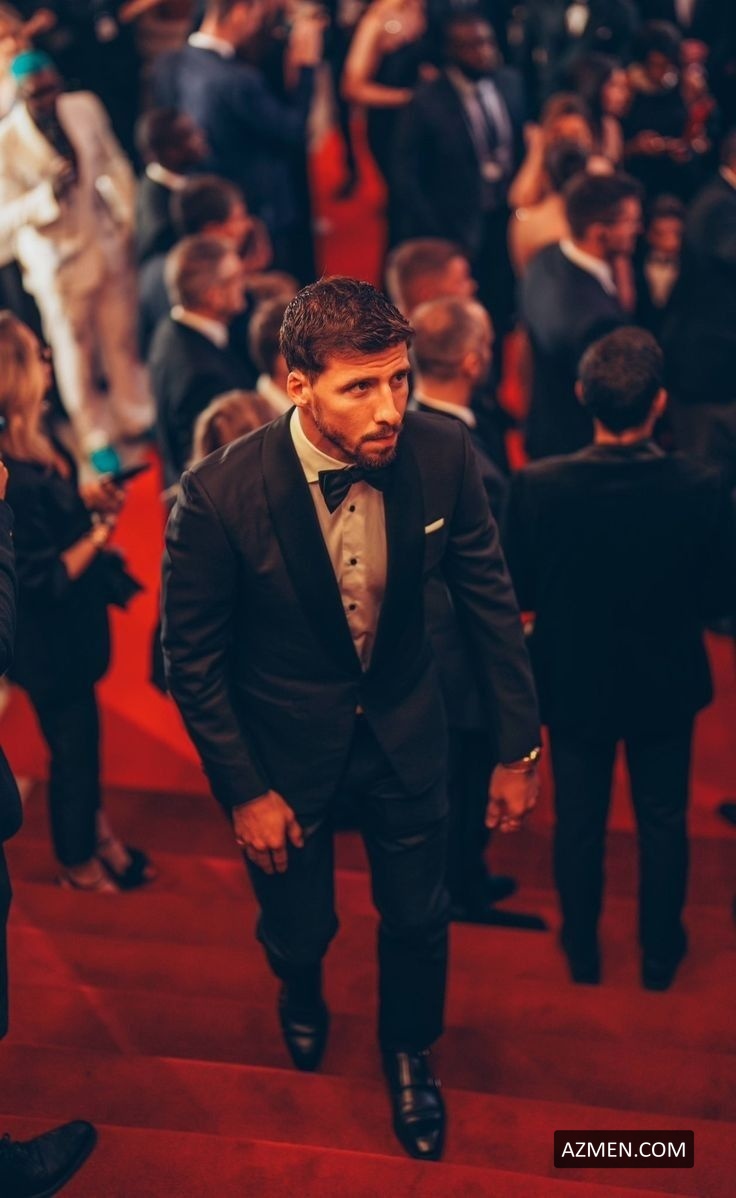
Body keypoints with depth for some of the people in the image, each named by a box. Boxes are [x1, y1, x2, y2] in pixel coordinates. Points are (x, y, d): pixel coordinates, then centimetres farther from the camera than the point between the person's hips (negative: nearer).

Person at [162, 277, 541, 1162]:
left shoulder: (442, 454, -21)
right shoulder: (221, 495, -29)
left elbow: (488, 599, -7)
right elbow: (192, 656, -15)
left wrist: (519, 747, -3)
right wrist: (244, 792, -10)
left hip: (403, 727, 2)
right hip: (283, 743, -2)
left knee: (417, 916, 16)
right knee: (299, 925, 17)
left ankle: (408, 1052, 49)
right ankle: (301, 1000, 56)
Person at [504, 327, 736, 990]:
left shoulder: (538, 486, -24)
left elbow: (518, 592, -10)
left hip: (574, 680, 0)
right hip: (666, 683, 0)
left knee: (579, 821, 20)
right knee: (663, 822, 21)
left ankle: (582, 951, 38)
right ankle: (660, 954, 37)